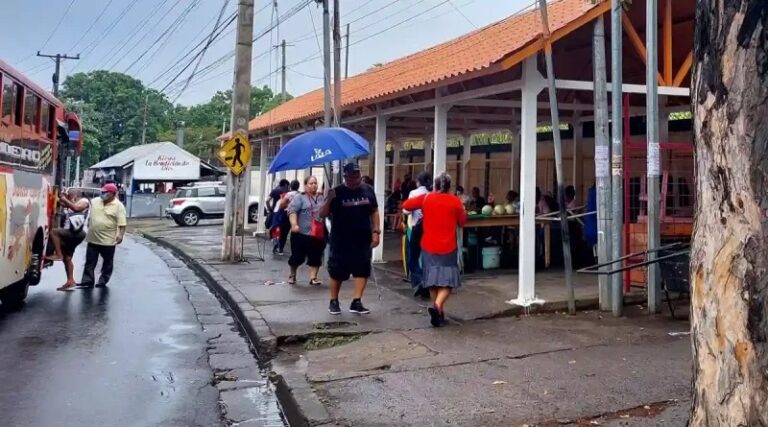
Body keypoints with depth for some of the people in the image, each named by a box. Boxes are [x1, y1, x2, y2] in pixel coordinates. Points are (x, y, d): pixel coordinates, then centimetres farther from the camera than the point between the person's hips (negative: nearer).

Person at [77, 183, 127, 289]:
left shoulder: (118, 206, -10)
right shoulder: (94, 202, 5)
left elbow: (122, 223, -14)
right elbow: (89, 217, 16)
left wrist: (121, 235, -23)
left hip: (108, 240, -4)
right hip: (93, 238, 4)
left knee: (107, 262, 8)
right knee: (90, 261, 7)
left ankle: (103, 281, 20)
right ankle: (87, 281, 12)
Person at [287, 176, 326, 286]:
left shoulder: (321, 198, 13)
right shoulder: (299, 197, -2)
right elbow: (292, 211, -13)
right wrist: (294, 224, -25)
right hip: (301, 233, -4)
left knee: (316, 257, 3)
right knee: (297, 256, 5)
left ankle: (313, 278, 9)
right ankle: (292, 276, 25)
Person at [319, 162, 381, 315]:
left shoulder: (368, 190, 4)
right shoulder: (337, 192, -6)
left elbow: (374, 212, 11)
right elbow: (322, 214, -7)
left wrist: (376, 232, 1)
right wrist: (328, 200, -25)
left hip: (363, 239, 3)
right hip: (341, 240, -3)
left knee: (362, 269, -1)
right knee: (337, 271, 6)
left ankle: (356, 302, 6)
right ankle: (334, 302, 22)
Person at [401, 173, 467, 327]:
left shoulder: (426, 198, 0)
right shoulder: (455, 201, -5)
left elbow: (406, 205, 7)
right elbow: (462, 222, 5)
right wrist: (462, 210, 23)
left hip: (429, 246, 3)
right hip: (448, 248, -3)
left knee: (433, 280, 14)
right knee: (447, 280, 1)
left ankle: (439, 312, 21)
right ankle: (437, 306, -22)